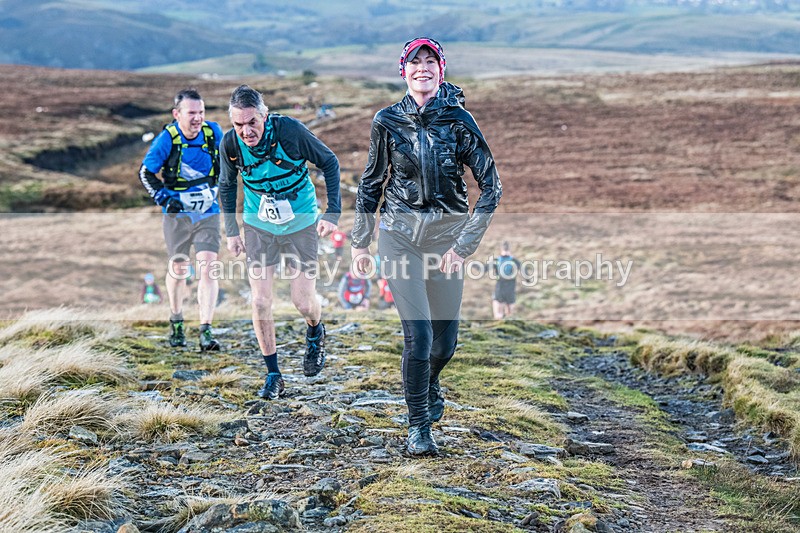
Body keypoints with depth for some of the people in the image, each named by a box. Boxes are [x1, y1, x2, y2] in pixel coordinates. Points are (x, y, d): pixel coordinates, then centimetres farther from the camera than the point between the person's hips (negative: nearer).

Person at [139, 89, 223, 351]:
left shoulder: (213, 132, -9)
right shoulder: (167, 139, -15)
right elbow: (145, 172, -3)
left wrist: (218, 189, 3)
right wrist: (164, 198, -11)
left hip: (208, 212, 1)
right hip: (177, 213, 0)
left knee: (208, 267, -13)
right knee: (178, 268, 12)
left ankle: (206, 332, -14)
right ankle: (176, 322, 36)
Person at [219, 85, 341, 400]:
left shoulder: (290, 131, -24)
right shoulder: (230, 144, -15)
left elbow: (329, 163, -10)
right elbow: (227, 187, 5)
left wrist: (332, 213, -14)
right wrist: (231, 231, 1)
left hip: (300, 223, -2)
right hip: (258, 226, 2)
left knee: (303, 302, 0)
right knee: (260, 302, -6)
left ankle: (315, 333, 37)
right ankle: (273, 376, 9)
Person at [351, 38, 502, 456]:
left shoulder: (459, 121, -5)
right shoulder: (388, 121, -1)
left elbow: (491, 186, -5)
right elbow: (371, 183, 11)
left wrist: (464, 245, -9)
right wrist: (360, 242, 12)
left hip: (445, 235, 1)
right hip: (399, 236, 0)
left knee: (445, 339, 8)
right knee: (418, 334, -11)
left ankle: (429, 385, 43)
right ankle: (417, 427, 6)